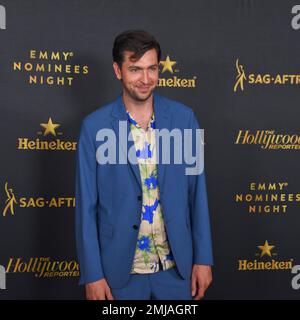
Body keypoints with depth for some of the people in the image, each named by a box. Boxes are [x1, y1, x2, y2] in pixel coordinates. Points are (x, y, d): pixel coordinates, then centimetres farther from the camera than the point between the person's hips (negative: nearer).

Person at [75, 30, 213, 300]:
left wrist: (203, 258, 1)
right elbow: (86, 205, -5)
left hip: (177, 267, 2)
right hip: (120, 271, -1)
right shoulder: (94, 126, -7)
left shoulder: (183, 118, -2)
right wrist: (92, 274, -6)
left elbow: (197, 192, 2)